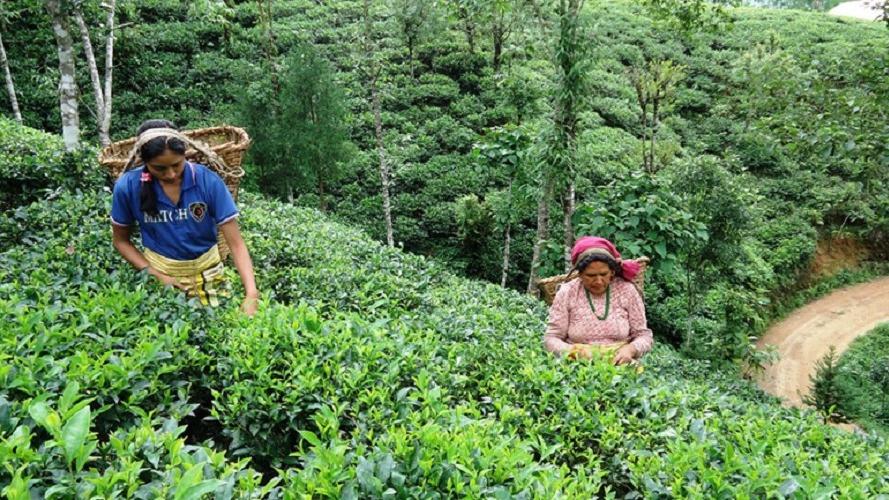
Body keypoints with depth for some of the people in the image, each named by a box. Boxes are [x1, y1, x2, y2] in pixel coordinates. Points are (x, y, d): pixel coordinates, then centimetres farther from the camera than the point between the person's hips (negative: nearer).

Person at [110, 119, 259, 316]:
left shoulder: (208, 181, -21)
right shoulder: (128, 187, -17)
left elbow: (236, 243, -22)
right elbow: (121, 240, -1)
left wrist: (251, 294, -34)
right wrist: (155, 275, -15)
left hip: (206, 271, 0)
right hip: (159, 270, 0)